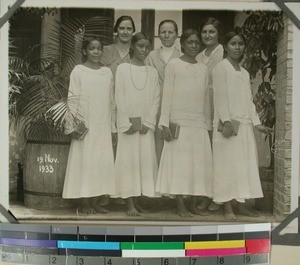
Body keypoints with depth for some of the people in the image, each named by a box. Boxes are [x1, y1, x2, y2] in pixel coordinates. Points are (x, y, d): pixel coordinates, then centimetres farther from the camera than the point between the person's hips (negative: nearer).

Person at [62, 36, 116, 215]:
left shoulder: (107, 72, 11)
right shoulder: (79, 71, 0)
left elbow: (112, 101, 13)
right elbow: (72, 99, -4)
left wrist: (113, 126, 11)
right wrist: (73, 125, -10)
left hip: (103, 127, 4)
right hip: (85, 126, -4)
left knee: (102, 162, 3)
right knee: (84, 161, -3)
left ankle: (95, 202, 12)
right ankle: (84, 204, 5)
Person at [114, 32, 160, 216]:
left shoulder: (152, 72, 9)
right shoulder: (123, 69, 2)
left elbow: (156, 99, 5)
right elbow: (119, 99, -3)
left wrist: (148, 123, -6)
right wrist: (126, 124, -9)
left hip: (146, 123, 3)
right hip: (127, 123, -3)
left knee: (146, 159, 0)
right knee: (128, 159, -4)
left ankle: (137, 200, 10)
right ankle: (130, 204, -2)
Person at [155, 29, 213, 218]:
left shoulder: (204, 69, 13)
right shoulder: (174, 65, 0)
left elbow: (206, 99, 15)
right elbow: (167, 95, -3)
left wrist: (208, 124, 12)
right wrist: (165, 124, -9)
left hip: (199, 124, 5)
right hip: (178, 122, -4)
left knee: (198, 163, 4)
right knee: (179, 162, -3)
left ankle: (192, 203, 12)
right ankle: (181, 205, 3)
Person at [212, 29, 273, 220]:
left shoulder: (245, 73, 19)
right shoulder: (221, 68, -2)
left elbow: (249, 100, 18)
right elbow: (220, 96, -11)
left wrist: (256, 123, 10)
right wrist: (227, 121, -19)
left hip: (245, 125, 7)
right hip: (228, 124, -7)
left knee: (246, 163, 6)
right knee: (228, 163, -5)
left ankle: (241, 204, 15)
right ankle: (228, 207, 2)